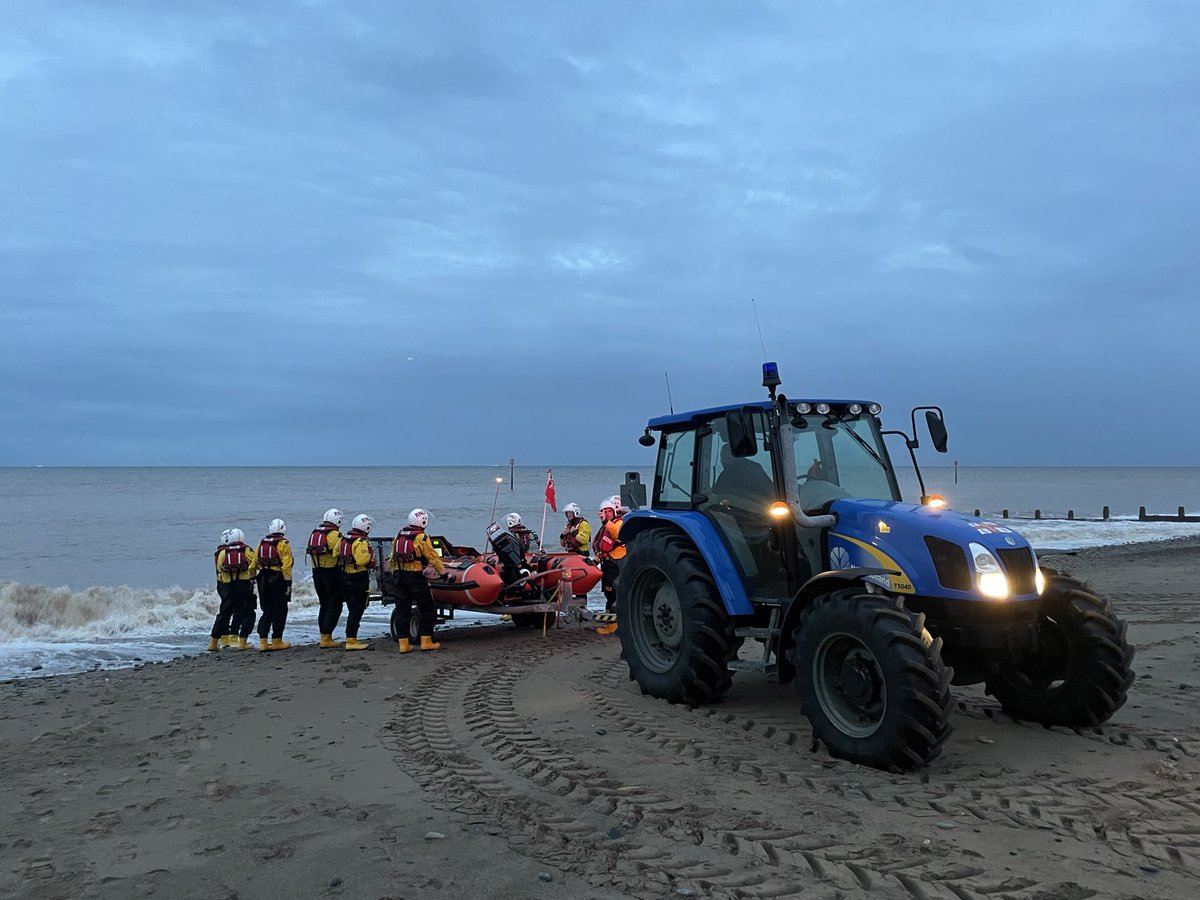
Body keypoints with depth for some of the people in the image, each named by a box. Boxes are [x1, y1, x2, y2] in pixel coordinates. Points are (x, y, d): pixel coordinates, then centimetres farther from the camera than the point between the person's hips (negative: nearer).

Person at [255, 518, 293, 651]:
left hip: (263, 579, 6)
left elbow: (256, 563, 11)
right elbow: (286, 566, -14)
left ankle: (263, 641, 10)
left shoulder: (262, 543, 10)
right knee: (280, 611, 3)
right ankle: (276, 641, 5)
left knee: (267, 611, 12)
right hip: (278, 579, -6)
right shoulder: (283, 544, -9)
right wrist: (288, 582, -10)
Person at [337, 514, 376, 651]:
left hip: (345, 577, 9)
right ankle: (351, 641, -2)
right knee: (357, 610, -3)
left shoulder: (344, 538, 9)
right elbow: (362, 560, -28)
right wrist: (370, 556, -10)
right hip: (359, 579, -9)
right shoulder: (361, 542, -18)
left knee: (352, 609, 18)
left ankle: (351, 638, 25)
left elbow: (336, 554, 14)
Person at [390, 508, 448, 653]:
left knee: (403, 609, 10)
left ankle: (403, 643, 10)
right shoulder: (421, 537, -9)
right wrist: (444, 573, -1)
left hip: (399, 575, 6)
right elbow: (433, 558, -9)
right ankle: (426, 641, 3)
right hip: (415, 576, -6)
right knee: (426, 608, 5)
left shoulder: (399, 535, 11)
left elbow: (393, 558, 14)